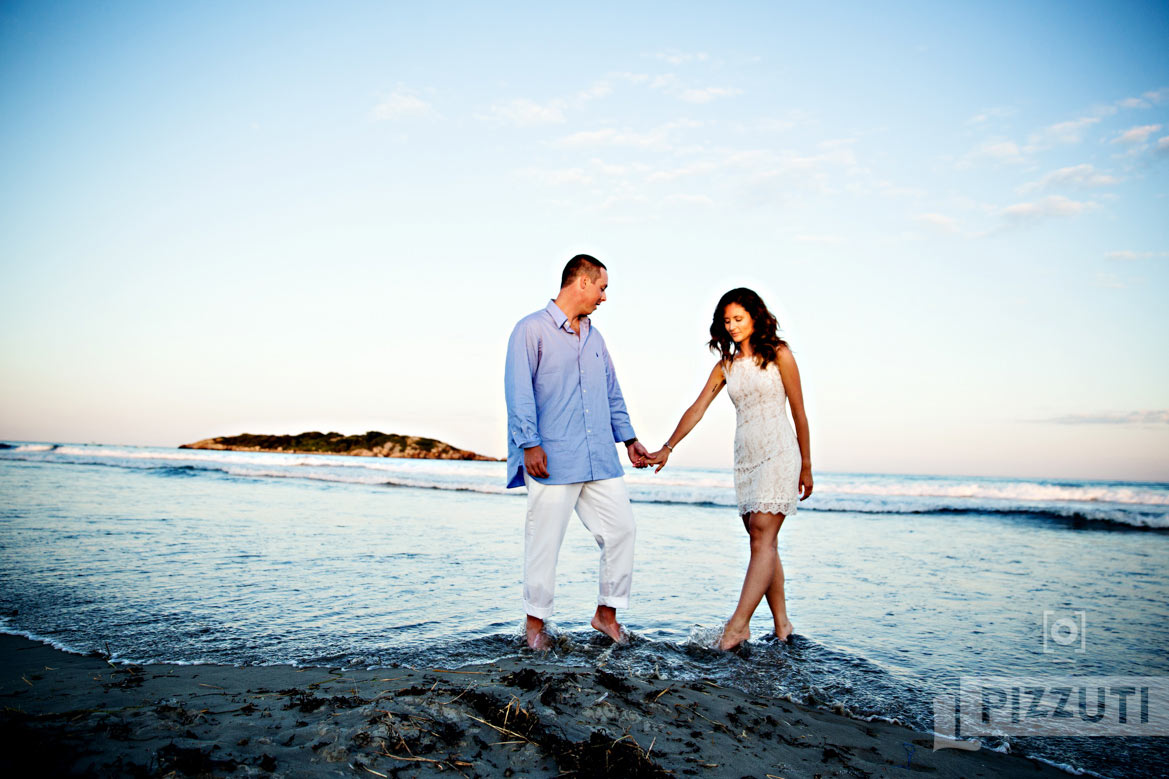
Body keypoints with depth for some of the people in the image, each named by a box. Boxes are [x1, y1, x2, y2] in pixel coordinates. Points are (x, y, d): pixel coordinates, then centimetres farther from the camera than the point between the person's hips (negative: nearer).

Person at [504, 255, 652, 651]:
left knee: (621, 528, 4)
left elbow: (612, 393, 23)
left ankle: (607, 612, 20)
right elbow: (519, 392, -9)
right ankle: (536, 622, 17)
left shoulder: (593, 336, 20)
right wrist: (530, 443, -16)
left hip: (601, 459, 7)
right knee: (545, 540, 0)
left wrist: (629, 438, 17)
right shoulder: (532, 330, -2)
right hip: (553, 460, -7)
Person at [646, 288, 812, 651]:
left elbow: (799, 412, 2)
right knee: (762, 542, 5)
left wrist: (806, 467, 3)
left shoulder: (778, 355, -1)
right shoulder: (726, 365, 12)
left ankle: (737, 627, -18)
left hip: (778, 453, -5)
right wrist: (666, 449, -1)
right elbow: (697, 409, 8)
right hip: (745, 456, 6)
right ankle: (781, 624, 13)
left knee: (763, 538, -13)